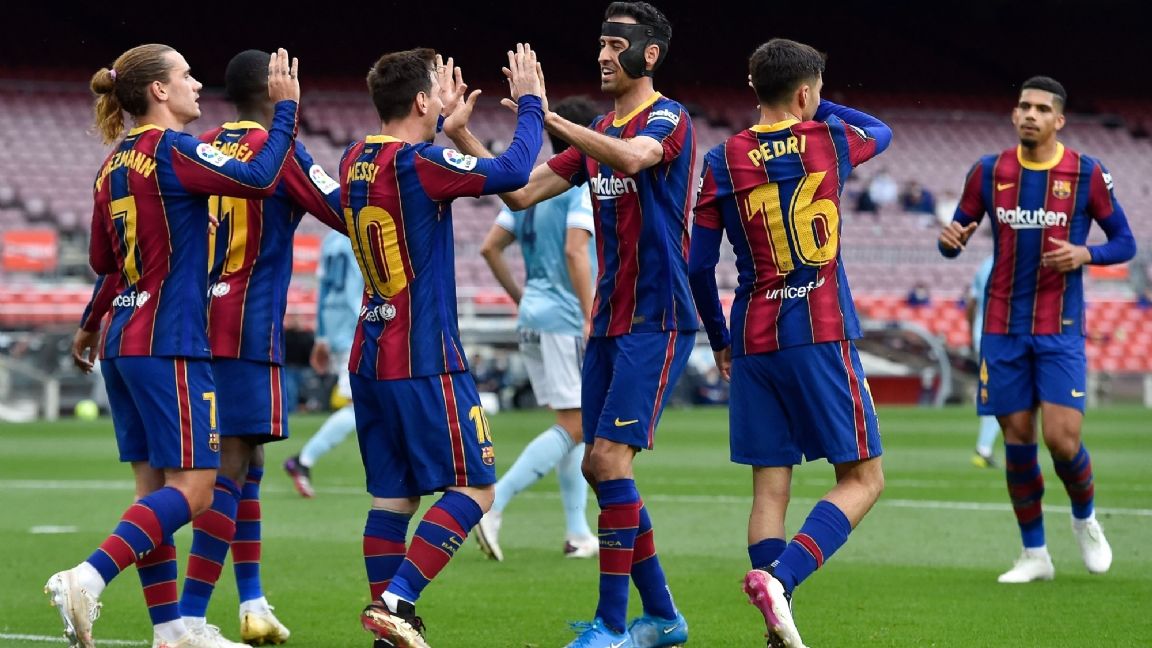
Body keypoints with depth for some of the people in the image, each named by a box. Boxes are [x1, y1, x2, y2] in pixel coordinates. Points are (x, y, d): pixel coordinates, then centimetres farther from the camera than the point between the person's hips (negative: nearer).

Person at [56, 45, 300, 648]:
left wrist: (90, 328, 35)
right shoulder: (171, 148, -11)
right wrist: (286, 106, -9)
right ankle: (87, 579, -21)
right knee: (192, 487, -9)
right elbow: (259, 178, -20)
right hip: (169, 344, -9)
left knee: (155, 486, 10)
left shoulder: (113, 166, 13)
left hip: (123, 343, 9)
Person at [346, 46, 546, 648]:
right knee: (473, 486, -3)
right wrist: (530, 103, 0)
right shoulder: (419, 163, -16)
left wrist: (448, 127, 32)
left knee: (393, 495, 9)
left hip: (370, 357, 8)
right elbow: (513, 171, -15)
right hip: (425, 360, -8)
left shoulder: (356, 160, 9)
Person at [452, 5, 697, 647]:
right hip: (609, 322, 9)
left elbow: (630, 157, -32)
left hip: (656, 322, -9)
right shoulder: (597, 134, 16)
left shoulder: (668, 119, -9)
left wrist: (547, 117, -33)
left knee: (609, 457, -15)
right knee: (599, 467, 8)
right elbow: (521, 191, 12)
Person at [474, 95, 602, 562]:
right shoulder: (583, 187, -10)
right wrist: (591, 317, -20)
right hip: (565, 318, -9)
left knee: (573, 425, 13)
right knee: (575, 427, -7)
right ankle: (491, 506, -17)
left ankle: (578, 533, 13)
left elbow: (490, 247, 13)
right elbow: (575, 251, -21)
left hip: (531, 318, 9)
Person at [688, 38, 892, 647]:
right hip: (821, 335, -3)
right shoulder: (829, 141, 1)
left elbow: (698, 264, 4)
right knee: (862, 478, 2)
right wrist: (814, 112, 28)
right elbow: (882, 130, 25)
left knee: (769, 488, 6)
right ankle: (780, 577, -21)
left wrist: (719, 341, 17)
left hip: (753, 342, 3)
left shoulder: (721, 161, 3)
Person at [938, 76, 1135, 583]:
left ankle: (1086, 520, 20)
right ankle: (1034, 554, 15)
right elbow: (957, 234, 11)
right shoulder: (988, 172, 2)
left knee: (1062, 439, -11)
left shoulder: (1087, 174, -4)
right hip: (1003, 329, 2)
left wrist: (1085, 254, -18)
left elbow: (1125, 242, 2)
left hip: (1060, 331, -2)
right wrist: (952, 239, -13)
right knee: (1017, 438, 2)